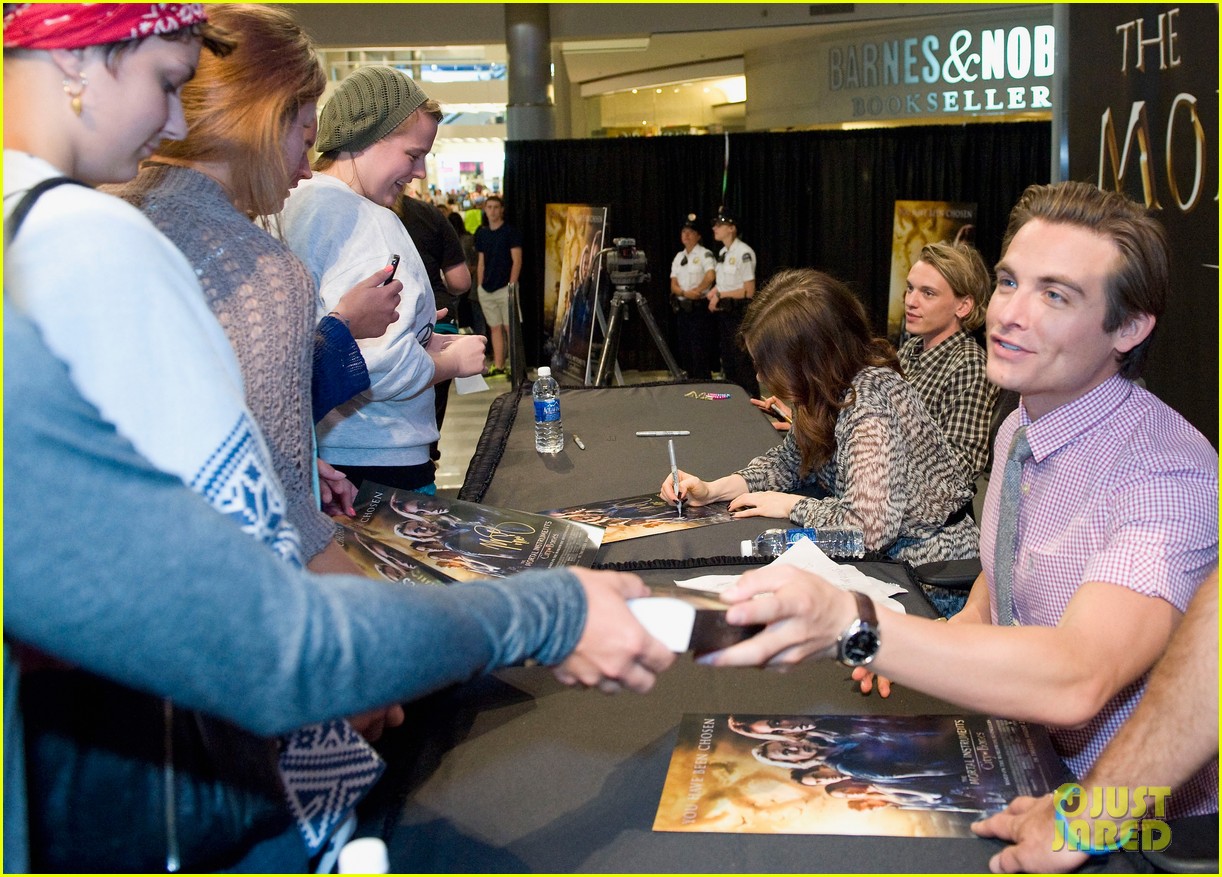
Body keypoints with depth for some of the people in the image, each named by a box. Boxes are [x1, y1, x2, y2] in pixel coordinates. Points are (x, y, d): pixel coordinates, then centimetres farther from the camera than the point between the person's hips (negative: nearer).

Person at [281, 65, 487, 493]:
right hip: (378, 460, -10)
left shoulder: (296, 204, 11)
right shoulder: (362, 220, -19)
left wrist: (423, 341, 15)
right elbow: (383, 368, -27)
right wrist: (453, 361, -8)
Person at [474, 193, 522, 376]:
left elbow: (517, 260, -6)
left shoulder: (511, 232, -2)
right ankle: (498, 366, 10)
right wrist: (480, 286, 11)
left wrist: (512, 285, -13)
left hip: (505, 287, -5)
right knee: (495, 328, 7)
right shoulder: (482, 233, 14)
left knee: (509, 327, -6)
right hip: (487, 289, 5)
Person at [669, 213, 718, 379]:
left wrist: (695, 291, -16)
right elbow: (673, 286, 6)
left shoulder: (705, 254, -5)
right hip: (683, 309, 7)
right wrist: (686, 293, -14)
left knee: (701, 353, -9)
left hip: (700, 309, -7)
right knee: (685, 352, 11)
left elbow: (710, 276, -24)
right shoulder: (678, 257, 14)